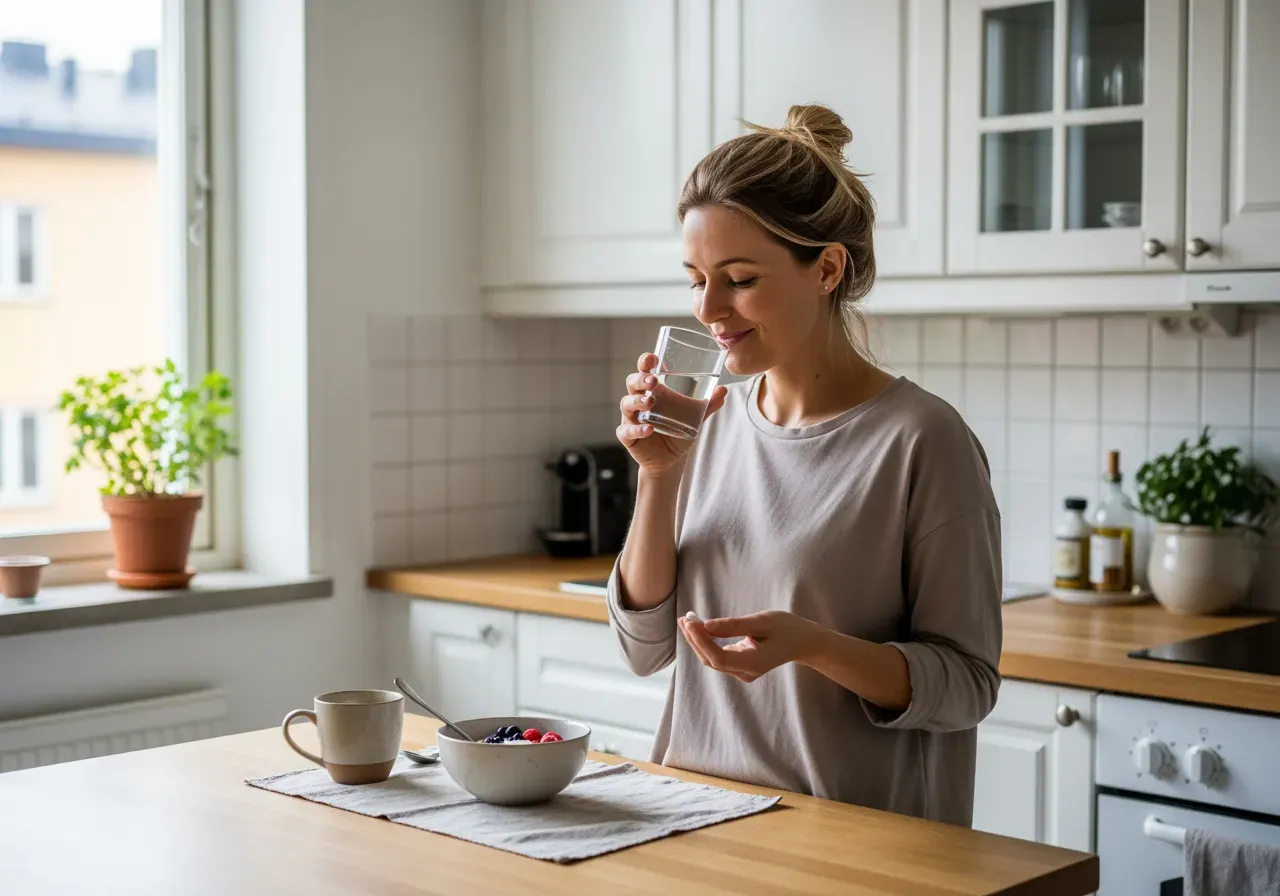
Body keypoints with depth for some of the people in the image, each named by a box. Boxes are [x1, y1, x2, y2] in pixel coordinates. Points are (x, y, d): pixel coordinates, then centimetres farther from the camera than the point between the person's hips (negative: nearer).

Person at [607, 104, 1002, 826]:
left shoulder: (922, 440, -10)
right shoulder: (713, 420, 6)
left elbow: (966, 685, -8)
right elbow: (647, 645, 8)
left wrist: (812, 644, -23)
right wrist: (657, 474, -4)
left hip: (855, 835, -4)